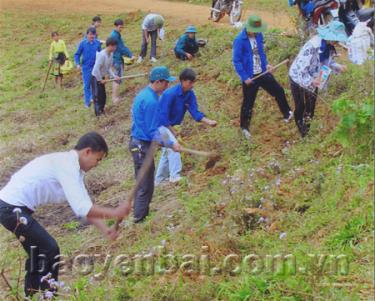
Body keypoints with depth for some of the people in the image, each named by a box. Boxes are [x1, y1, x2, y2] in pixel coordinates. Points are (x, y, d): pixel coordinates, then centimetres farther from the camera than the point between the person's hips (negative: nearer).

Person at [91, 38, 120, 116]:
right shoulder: (102, 55, -28)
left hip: (101, 77, 9)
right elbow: (96, 68, -29)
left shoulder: (111, 54, -1)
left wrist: (114, 76, -7)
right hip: (96, 78, -9)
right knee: (97, 96, -3)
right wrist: (100, 80, -21)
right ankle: (98, 113, 4)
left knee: (103, 96, 15)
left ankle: (101, 111, 28)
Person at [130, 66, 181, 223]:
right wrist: (171, 144, -16)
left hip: (138, 143, 10)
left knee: (143, 183, 19)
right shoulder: (151, 101, -22)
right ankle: (139, 220, 5)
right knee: (145, 186, -2)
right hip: (143, 146, -10)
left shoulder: (143, 94, 9)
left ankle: (141, 214, 29)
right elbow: (153, 132, -20)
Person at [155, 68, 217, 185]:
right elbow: (163, 117, -30)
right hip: (162, 125, -8)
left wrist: (209, 122, -28)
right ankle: (175, 176, -24)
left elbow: (195, 112, -13)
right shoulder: (170, 94, -30)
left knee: (167, 152, 13)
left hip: (171, 125, 8)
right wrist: (174, 133, -24)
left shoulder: (190, 94, -9)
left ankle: (159, 180, 23)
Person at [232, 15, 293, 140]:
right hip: (250, 77, -6)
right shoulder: (240, 40, -20)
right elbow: (237, 61, -17)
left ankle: (287, 114, 32)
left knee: (279, 91, 12)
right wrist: (245, 77, -19)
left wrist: (266, 64, 1)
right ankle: (244, 127, 24)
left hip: (262, 73, 6)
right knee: (248, 103, 6)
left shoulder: (258, 35, -1)